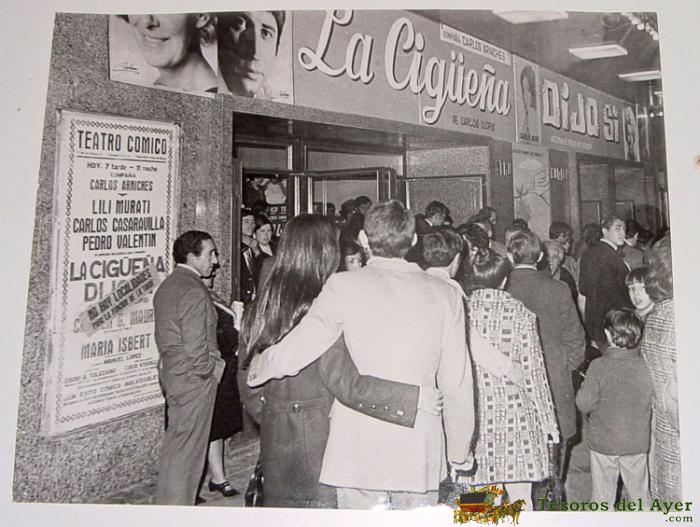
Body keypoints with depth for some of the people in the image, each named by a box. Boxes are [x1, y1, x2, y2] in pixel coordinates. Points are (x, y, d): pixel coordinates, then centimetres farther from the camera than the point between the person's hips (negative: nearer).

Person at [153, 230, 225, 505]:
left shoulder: (167, 286, 10)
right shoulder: (194, 292, -20)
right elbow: (196, 347, -25)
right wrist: (211, 369, -9)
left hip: (171, 372, 10)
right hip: (194, 378, -10)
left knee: (175, 440, 21)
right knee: (188, 447, 1)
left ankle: (165, 499, 34)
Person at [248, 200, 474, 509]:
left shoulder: (345, 286, -9)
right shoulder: (445, 295, -1)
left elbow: (289, 355, -10)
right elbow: (458, 385, 1)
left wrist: (255, 371, 12)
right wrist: (459, 453, 13)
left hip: (359, 455, -2)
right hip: (421, 456, 3)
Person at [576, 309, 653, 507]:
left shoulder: (599, 366, -18)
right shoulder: (646, 367, -10)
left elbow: (584, 403, -17)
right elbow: (653, 403, 1)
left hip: (604, 442, -2)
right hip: (637, 442, 3)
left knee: (602, 494, 12)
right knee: (639, 493, 20)